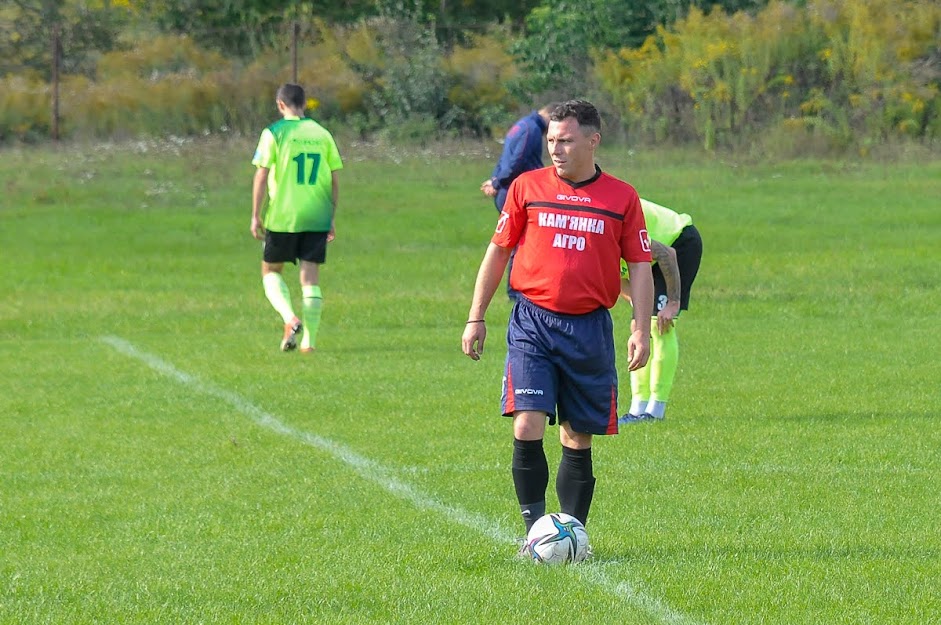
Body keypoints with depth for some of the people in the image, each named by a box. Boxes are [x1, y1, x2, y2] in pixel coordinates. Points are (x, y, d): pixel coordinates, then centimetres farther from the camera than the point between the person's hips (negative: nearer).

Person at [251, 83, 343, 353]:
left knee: (271, 271, 13)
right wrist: (332, 218, 14)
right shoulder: (322, 135, 6)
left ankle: (290, 318, -10)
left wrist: (256, 216, -1)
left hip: (282, 217, -3)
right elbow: (333, 180, 7)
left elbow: (261, 176, -8)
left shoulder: (274, 133, -4)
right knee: (310, 277, 5)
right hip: (317, 219, 3)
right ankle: (309, 341, -1)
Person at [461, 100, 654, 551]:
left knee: (578, 438, 6)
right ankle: (534, 527, -9)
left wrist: (641, 330, -5)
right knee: (527, 425, -15)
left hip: (589, 328, 1)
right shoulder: (527, 187, 4)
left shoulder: (622, 198, 4)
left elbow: (640, 268, 5)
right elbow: (497, 251, 11)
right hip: (533, 321, -1)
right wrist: (475, 319, 8)